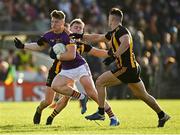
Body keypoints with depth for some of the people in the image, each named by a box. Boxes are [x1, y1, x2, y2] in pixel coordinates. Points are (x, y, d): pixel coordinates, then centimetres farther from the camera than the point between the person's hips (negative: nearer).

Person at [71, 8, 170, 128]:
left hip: (126, 67, -10)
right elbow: (97, 38, 29)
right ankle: (162, 115, 24)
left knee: (100, 82, -6)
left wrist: (114, 56, -36)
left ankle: (101, 113, -5)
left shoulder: (121, 30, -12)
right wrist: (80, 36, 28)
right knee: (142, 95, 19)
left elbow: (126, 43, -32)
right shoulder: (113, 33, 18)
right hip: (133, 68, 10)